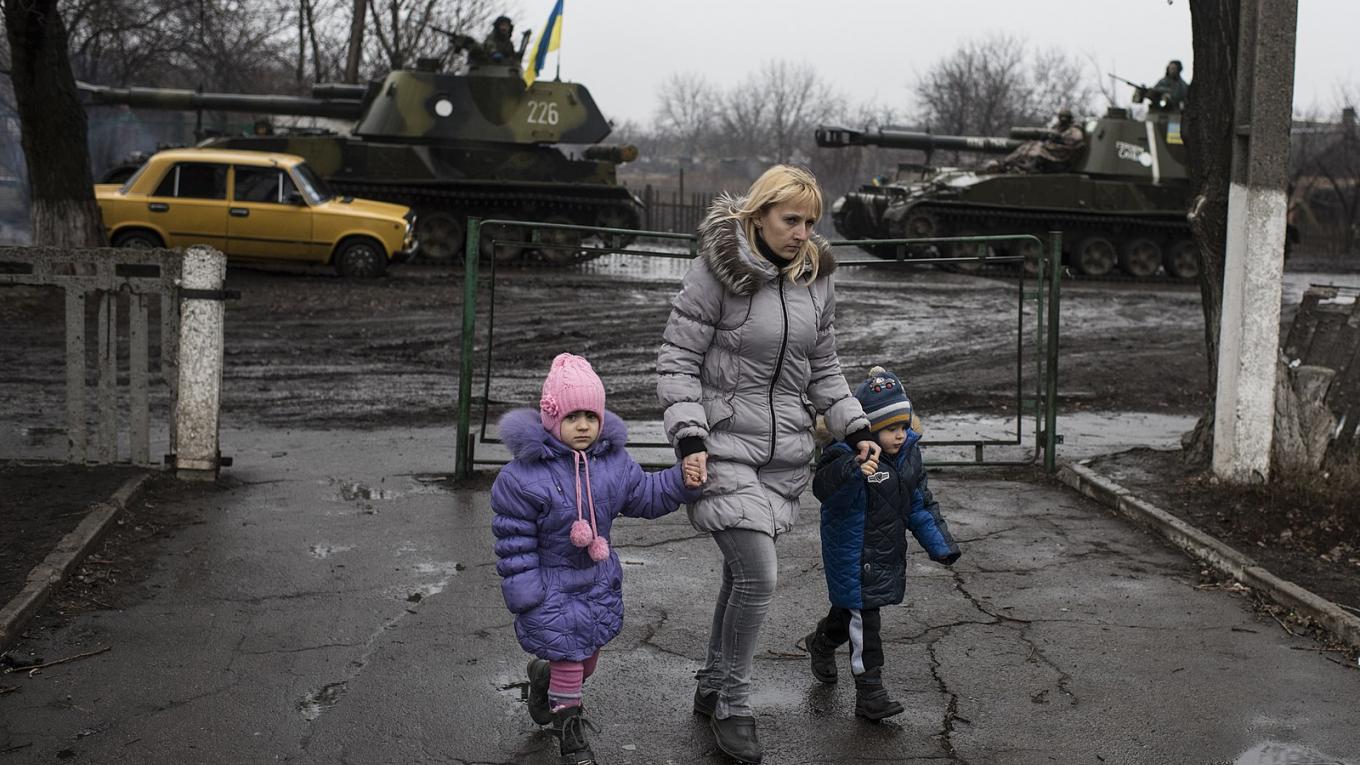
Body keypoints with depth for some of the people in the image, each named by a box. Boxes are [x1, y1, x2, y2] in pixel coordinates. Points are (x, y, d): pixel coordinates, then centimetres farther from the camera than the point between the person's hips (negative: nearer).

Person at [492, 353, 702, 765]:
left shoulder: (612, 460, -4)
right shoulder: (524, 473, -21)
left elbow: (644, 495, 10)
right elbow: (514, 539, -16)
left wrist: (683, 482, -6)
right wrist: (524, 592, -15)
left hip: (598, 579, 6)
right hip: (552, 587, -6)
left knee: (587, 656, 19)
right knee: (567, 657, -1)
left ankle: (541, 675, 51)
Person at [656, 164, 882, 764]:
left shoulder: (816, 279, 7)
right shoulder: (716, 271, -10)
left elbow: (823, 370, 16)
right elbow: (677, 361, -8)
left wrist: (857, 429, 4)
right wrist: (689, 438, -17)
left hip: (786, 455, 5)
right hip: (723, 448, -5)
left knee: (743, 575, 11)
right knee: (758, 576, -12)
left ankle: (711, 688, 30)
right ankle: (733, 706, 7)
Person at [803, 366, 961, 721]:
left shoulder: (909, 455, 0)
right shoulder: (847, 457, -23)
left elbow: (920, 504, 11)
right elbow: (824, 488, -42)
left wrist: (940, 544, 7)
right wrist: (853, 470, -60)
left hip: (888, 555, 7)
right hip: (854, 558, -7)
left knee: (849, 610, 24)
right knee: (863, 618, -6)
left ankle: (821, 643, 52)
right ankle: (870, 691, 2)